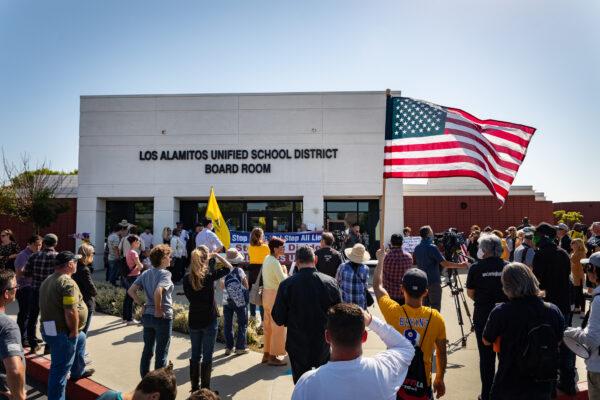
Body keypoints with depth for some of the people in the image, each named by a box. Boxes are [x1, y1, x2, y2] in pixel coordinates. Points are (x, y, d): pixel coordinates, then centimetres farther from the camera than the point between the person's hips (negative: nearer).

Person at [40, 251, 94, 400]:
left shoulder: (48, 280, 10)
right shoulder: (67, 282, -22)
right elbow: (71, 312, -28)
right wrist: (74, 332, -13)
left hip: (50, 329, 10)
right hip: (62, 332, -10)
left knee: (81, 338, 32)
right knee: (60, 369, 1)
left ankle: (78, 372, 47)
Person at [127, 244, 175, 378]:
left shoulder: (146, 273, 5)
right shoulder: (165, 273, -17)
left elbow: (131, 290, 3)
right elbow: (158, 292, -33)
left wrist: (142, 304, 4)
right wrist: (158, 309, -21)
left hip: (147, 315, 7)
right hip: (162, 317, -7)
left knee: (147, 349, 19)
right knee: (161, 353, 6)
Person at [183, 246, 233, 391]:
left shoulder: (187, 278, -4)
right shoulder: (209, 275, -15)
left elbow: (189, 296, 8)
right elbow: (229, 267, -4)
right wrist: (216, 255, -1)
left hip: (193, 321, 4)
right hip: (209, 321, -4)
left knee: (195, 354, 16)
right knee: (207, 356, 6)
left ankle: (195, 387, 24)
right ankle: (205, 389, 13)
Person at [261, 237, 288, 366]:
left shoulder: (267, 259, 10)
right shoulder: (275, 262, -19)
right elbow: (283, 281, -23)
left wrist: (282, 271, 5)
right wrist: (285, 271, -5)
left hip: (267, 293, 10)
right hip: (275, 295, -10)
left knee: (268, 325, 16)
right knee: (277, 326, 0)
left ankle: (266, 354, 25)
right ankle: (273, 356, 7)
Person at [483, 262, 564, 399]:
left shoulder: (501, 312, -23)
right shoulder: (554, 311, -12)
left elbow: (486, 341, -5)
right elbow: (559, 340, 8)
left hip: (508, 387, -3)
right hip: (543, 388, 3)